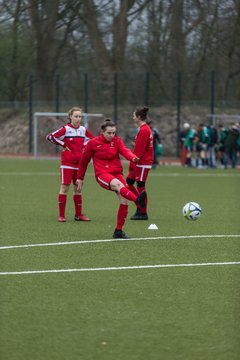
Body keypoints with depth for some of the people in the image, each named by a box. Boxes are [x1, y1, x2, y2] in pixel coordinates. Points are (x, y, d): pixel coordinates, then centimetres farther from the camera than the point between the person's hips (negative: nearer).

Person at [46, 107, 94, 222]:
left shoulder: (83, 130, 6)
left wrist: (84, 146, 7)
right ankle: (61, 215, -2)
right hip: (67, 163, -5)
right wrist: (63, 145, -10)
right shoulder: (66, 129, -8)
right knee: (64, 187, -5)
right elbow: (50, 136, -14)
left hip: (79, 163, 5)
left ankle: (78, 214, 16)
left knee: (78, 188, 9)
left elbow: (92, 139, 23)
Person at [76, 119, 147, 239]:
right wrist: (80, 178, 16)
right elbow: (84, 160, 11)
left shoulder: (117, 140, 7)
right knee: (118, 184, -36)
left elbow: (124, 150, -12)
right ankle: (137, 200, -65)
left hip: (117, 172, 4)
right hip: (102, 174, -4)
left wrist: (133, 157, -34)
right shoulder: (93, 143, 1)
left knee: (124, 200, -10)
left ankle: (118, 231, 2)